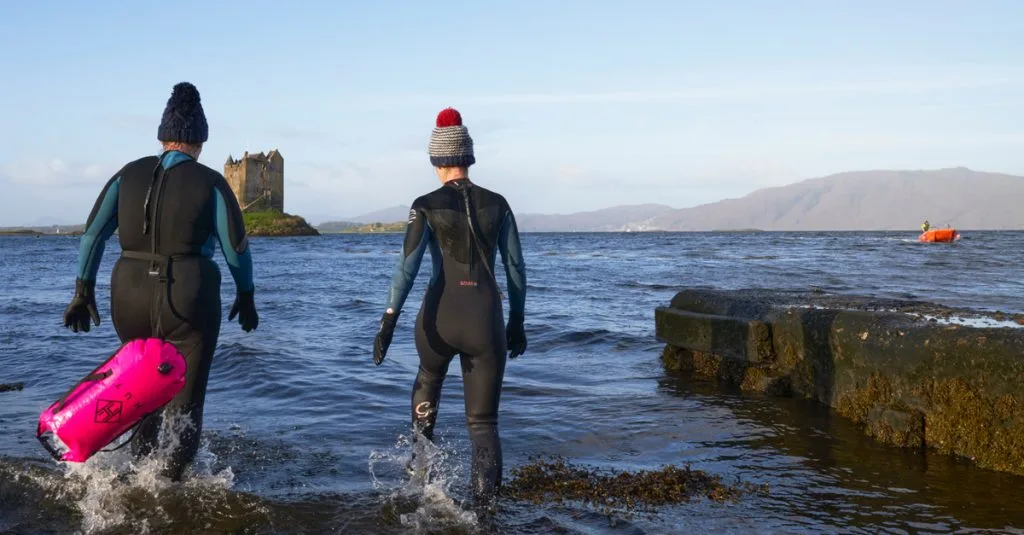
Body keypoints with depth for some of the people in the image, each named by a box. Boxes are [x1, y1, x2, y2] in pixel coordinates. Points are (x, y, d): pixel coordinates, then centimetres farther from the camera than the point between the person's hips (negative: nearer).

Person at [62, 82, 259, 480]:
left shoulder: (129, 175, 6)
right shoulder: (211, 183, -3)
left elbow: (93, 234, 4)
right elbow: (236, 248, -2)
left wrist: (84, 291, 9)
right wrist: (245, 296, 11)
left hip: (130, 297, 4)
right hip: (190, 299, -4)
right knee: (184, 399, 8)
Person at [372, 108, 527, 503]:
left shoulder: (426, 206, -1)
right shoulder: (497, 204, 7)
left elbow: (408, 266, -12)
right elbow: (516, 268, 9)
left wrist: (389, 321, -15)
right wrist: (517, 322, 18)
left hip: (441, 315, -1)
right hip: (486, 319, 1)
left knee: (428, 379, 36)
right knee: (483, 423, 8)